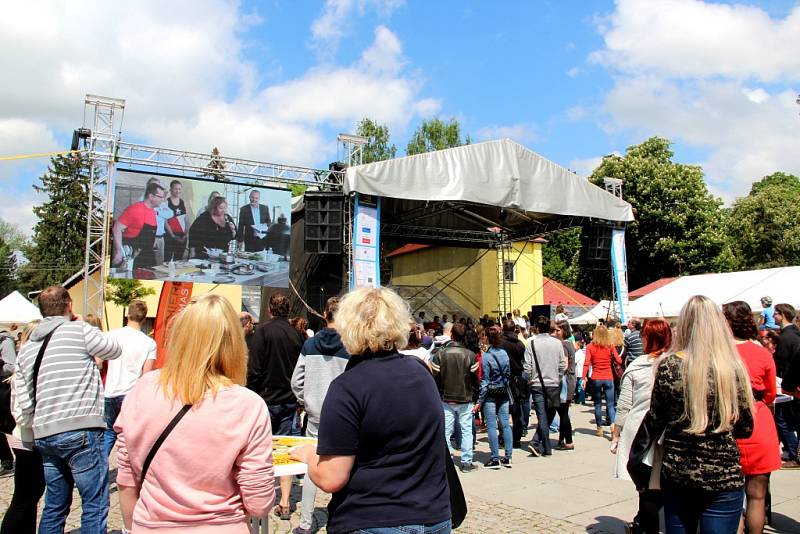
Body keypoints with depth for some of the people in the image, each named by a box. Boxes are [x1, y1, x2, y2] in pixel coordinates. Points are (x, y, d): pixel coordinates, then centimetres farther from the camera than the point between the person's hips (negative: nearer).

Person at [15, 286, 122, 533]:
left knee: (55, 506, 18)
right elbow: (115, 350, 9)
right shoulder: (80, 331, -7)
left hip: (44, 436, 7)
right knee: (95, 505, 0)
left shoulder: (26, 349, 13)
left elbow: (25, 404, 11)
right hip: (81, 431, -7)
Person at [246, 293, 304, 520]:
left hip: (267, 398, -4)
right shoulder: (296, 334, 3)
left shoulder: (263, 330, -9)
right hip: (289, 400, 4)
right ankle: (284, 503, 10)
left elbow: (254, 368, -13)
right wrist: (299, 400, 16)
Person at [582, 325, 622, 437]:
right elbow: (619, 361, -1)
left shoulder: (590, 346, -3)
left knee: (597, 405, 11)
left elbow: (586, 363, -11)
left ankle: (599, 428, 15)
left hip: (596, 379, 0)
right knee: (610, 405, 4)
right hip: (608, 378, 1)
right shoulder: (610, 346, -1)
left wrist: (584, 377, -10)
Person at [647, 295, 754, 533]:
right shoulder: (733, 368, -9)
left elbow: (655, 424, -3)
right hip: (724, 477, 0)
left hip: (677, 475, 1)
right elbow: (746, 428, 1)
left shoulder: (669, 366, -10)